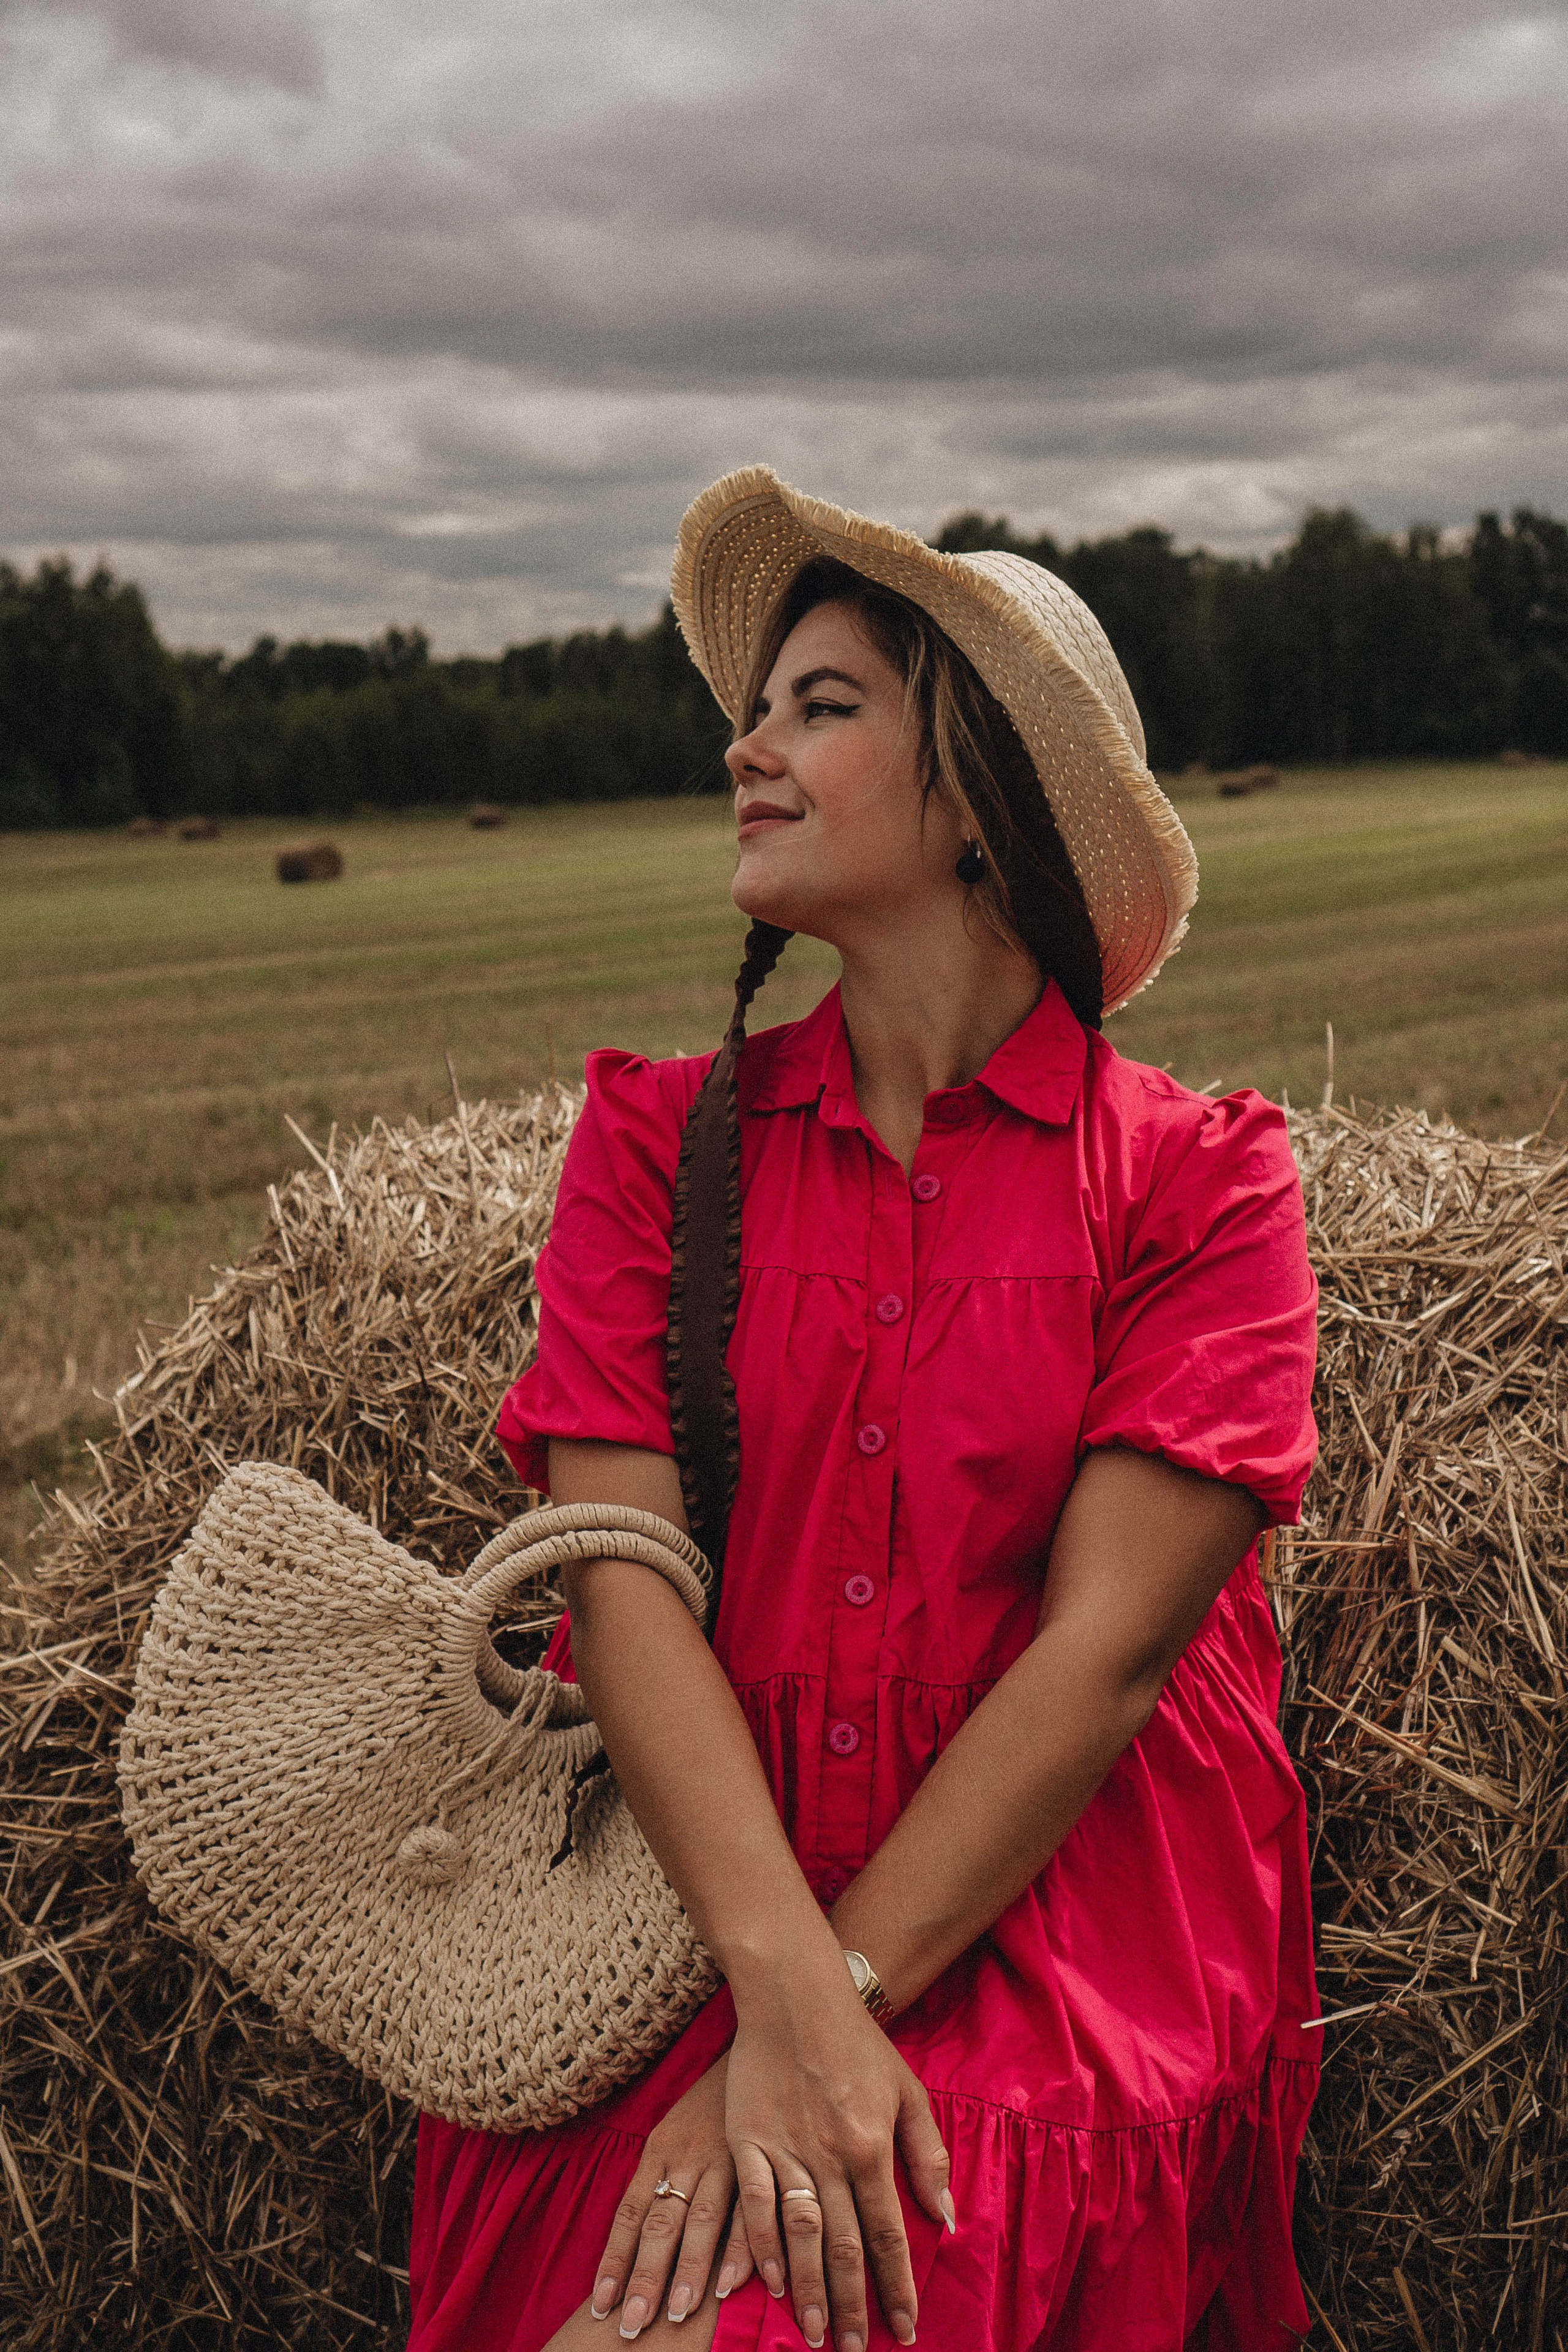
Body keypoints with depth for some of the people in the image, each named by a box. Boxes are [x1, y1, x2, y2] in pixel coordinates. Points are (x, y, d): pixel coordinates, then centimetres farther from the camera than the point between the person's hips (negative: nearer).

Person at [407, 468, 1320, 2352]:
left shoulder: (1193, 1181, 0)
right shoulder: (659, 1137, 7)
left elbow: (1105, 1646, -9)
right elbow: (623, 1575, -5)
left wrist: (847, 1994, -17)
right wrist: (781, 1990, -18)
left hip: (1058, 1948, -2)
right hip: (685, 1930, 3)